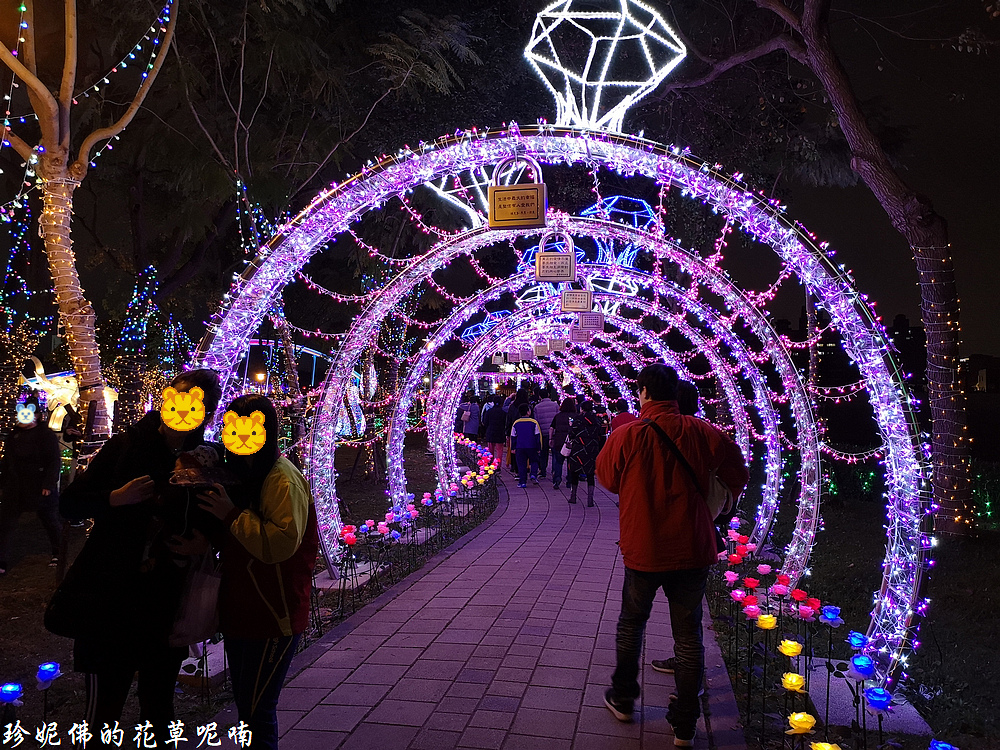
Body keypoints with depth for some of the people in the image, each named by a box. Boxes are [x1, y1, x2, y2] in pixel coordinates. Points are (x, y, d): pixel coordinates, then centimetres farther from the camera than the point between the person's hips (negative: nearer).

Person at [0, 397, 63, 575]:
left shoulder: (46, 434, -10)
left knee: (51, 521, 9)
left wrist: (48, 485, -19)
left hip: (39, 487, -6)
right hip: (15, 488, 6)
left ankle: (58, 553, 28)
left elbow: (55, 462, -14)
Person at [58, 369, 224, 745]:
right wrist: (116, 498, -18)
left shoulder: (207, 460, 3)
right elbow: (69, 503, -2)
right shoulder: (125, 446, -2)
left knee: (158, 709, 18)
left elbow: (215, 531, 5)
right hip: (111, 601, -2)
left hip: (167, 605, 3)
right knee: (102, 710, 2)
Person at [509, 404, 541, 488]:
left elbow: (513, 436, 8)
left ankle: (522, 482, 3)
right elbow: (538, 436, -2)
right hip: (532, 447, -1)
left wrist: (513, 448, 16)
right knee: (534, 461, 17)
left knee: (521, 464, 6)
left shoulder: (516, 423, 2)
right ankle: (533, 475, -5)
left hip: (520, 447, 1)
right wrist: (539, 447, 6)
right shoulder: (534, 422, -5)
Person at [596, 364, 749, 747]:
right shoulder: (700, 432, -7)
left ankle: (623, 700, 35)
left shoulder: (625, 436, -12)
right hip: (693, 549, 1)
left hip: (643, 549, -1)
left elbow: (607, 479, 5)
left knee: (631, 623, 20)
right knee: (688, 633, 11)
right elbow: (738, 477, 5)